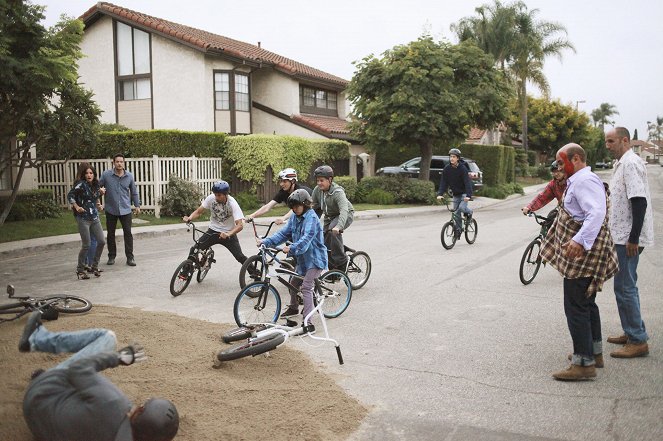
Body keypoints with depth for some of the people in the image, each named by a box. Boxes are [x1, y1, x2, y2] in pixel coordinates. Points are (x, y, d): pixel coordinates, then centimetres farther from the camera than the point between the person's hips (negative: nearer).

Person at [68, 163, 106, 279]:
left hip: (95, 217, 6)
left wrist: (98, 204, 8)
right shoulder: (81, 184, -10)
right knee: (86, 245, -4)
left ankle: (94, 266, 18)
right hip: (83, 218, -6)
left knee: (101, 242, 2)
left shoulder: (96, 185, 9)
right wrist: (76, 207, -22)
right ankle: (80, 270, 12)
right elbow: (70, 196, -12)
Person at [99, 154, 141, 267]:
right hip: (111, 210, 0)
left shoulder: (129, 176, 0)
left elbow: (134, 192, 10)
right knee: (111, 234, 9)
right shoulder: (106, 175, -7)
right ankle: (111, 256, 23)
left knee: (128, 233, 0)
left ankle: (130, 257, 8)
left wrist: (137, 205, 10)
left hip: (125, 210, 0)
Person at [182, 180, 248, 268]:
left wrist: (228, 234, -46)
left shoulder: (232, 204, -23)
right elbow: (198, 211, -8)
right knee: (194, 250, -11)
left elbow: (240, 225, -29)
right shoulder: (211, 198, -14)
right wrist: (189, 218, -29)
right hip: (213, 231, 3)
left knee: (240, 257, -12)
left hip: (228, 234, -3)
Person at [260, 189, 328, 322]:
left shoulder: (311, 218, -20)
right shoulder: (295, 217, 5)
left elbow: (306, 239, -33)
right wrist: (266, 241, -8)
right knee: (294, 283, 20)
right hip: (303, 258, 9)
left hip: (314, 258, -9)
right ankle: (293, 308, 43)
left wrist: (292, 248, -44)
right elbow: (283, 233, 2)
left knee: (306, 287, -14)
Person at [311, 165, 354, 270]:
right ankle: (333, 270, 19)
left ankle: (341, 261, -22)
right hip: (329, 217, 7)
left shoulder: (338, 192, -32)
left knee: (333, 231, -35)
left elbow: (344, 210, -45)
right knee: (326, 244, 1)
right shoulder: (317, 190, -14)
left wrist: (339, 226, -60)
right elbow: (313, 207, -6)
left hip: (346, 215, -6)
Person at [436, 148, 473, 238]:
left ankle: (469, 212, 10)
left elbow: (467, 182, -24)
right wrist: (440, 194, -20)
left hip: (464, 193, -4)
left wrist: (468, 195, -36)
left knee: (462, 207, -24)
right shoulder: (447, 169, -7)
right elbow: (443, 182, -7)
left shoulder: (462, 168, -19)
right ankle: (458, 230, 19)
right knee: (456, 213, 4)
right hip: (455, 194, 4)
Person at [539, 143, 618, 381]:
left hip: (583, 255, -11)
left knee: (576, 308, -8)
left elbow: (596, 213, -31)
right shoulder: (578, 181, 17)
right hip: (584, 255, 11)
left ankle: (584, 363, -3)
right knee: (587, 303, 20)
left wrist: (580, 240, -39)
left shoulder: (585, 181, -17)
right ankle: (594, 352, 32)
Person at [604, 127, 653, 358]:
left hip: (628, 238, -10)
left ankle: (638, 341, 2)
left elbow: (639, 202, -23)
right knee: (625, 286, 17)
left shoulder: (630, 163, -16)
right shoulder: (622, 163, 16)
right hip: (622, 235, 10)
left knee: (625, 287, -6)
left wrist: (633, 238, -24)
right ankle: (631, 332, 28)